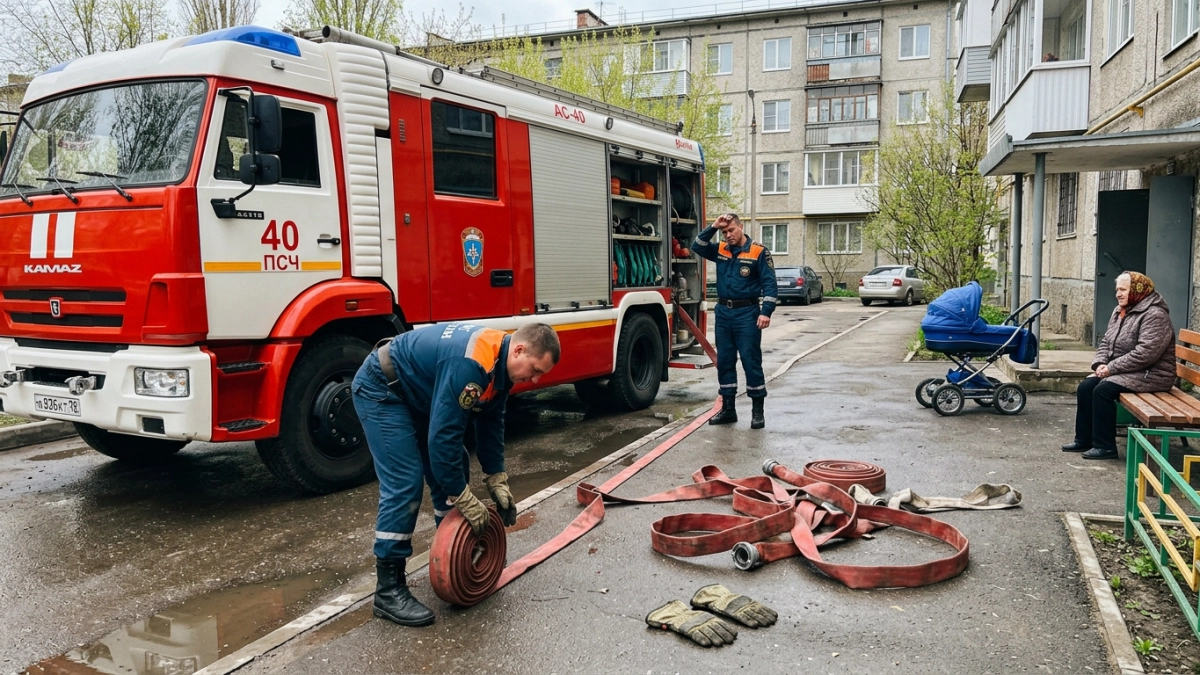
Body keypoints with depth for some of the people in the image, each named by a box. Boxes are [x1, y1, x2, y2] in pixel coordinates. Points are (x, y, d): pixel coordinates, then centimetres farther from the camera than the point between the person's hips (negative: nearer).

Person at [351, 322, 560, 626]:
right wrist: (466, 501, -25)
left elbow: (490, 423, 7)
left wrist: (497, 480, 1)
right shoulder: (471, 364, -34)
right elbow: (443, 434, -33)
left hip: (415, 393, 10)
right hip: (380, 389, -10)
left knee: (454, 469, 10)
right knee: (405, 482, -16)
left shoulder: (500, 362, -4)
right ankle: (388, 590, -9)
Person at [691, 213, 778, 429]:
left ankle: (758, 411, 4)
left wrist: (766, 312, -18)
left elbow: (769, 284, -8)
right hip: (723, 312, 6)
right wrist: (713, 227, -4)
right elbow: (697, 247, 8)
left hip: (747, 313, -6)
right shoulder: (720, 250, 10)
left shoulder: (759, 252, -5)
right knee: (724, 361, 9)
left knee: (751, 361, -3)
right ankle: (728, 409, 19)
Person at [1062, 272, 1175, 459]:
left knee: (1103, 390, -24)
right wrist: (1100, 364, -5)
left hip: (1150, 375, -9)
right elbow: (1106, 342, 14)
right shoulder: (1120, 311, 11)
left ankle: (1105, 446, -15)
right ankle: (1084, 439, 3)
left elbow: (1145, 354, -28)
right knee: (1085, 387, -6)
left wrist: (1112, 368, -24)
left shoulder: (1155, 315, -18)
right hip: (1122, 373, 9)